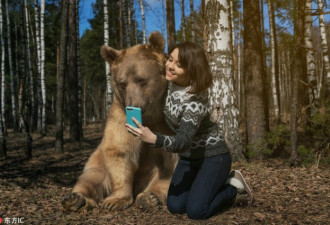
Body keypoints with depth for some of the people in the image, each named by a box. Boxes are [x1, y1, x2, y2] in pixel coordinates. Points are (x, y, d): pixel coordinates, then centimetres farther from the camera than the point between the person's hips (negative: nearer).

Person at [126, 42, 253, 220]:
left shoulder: (195, 101, -31)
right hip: (188, 157, 7)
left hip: (212, 156, -7)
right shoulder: (172, 83, -9)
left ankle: (233, 185, 8)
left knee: (195, 211, -16)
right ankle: (217, 186, 20)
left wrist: (153, 139, -56)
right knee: (175, 207, -2)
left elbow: (183, 141, -40)